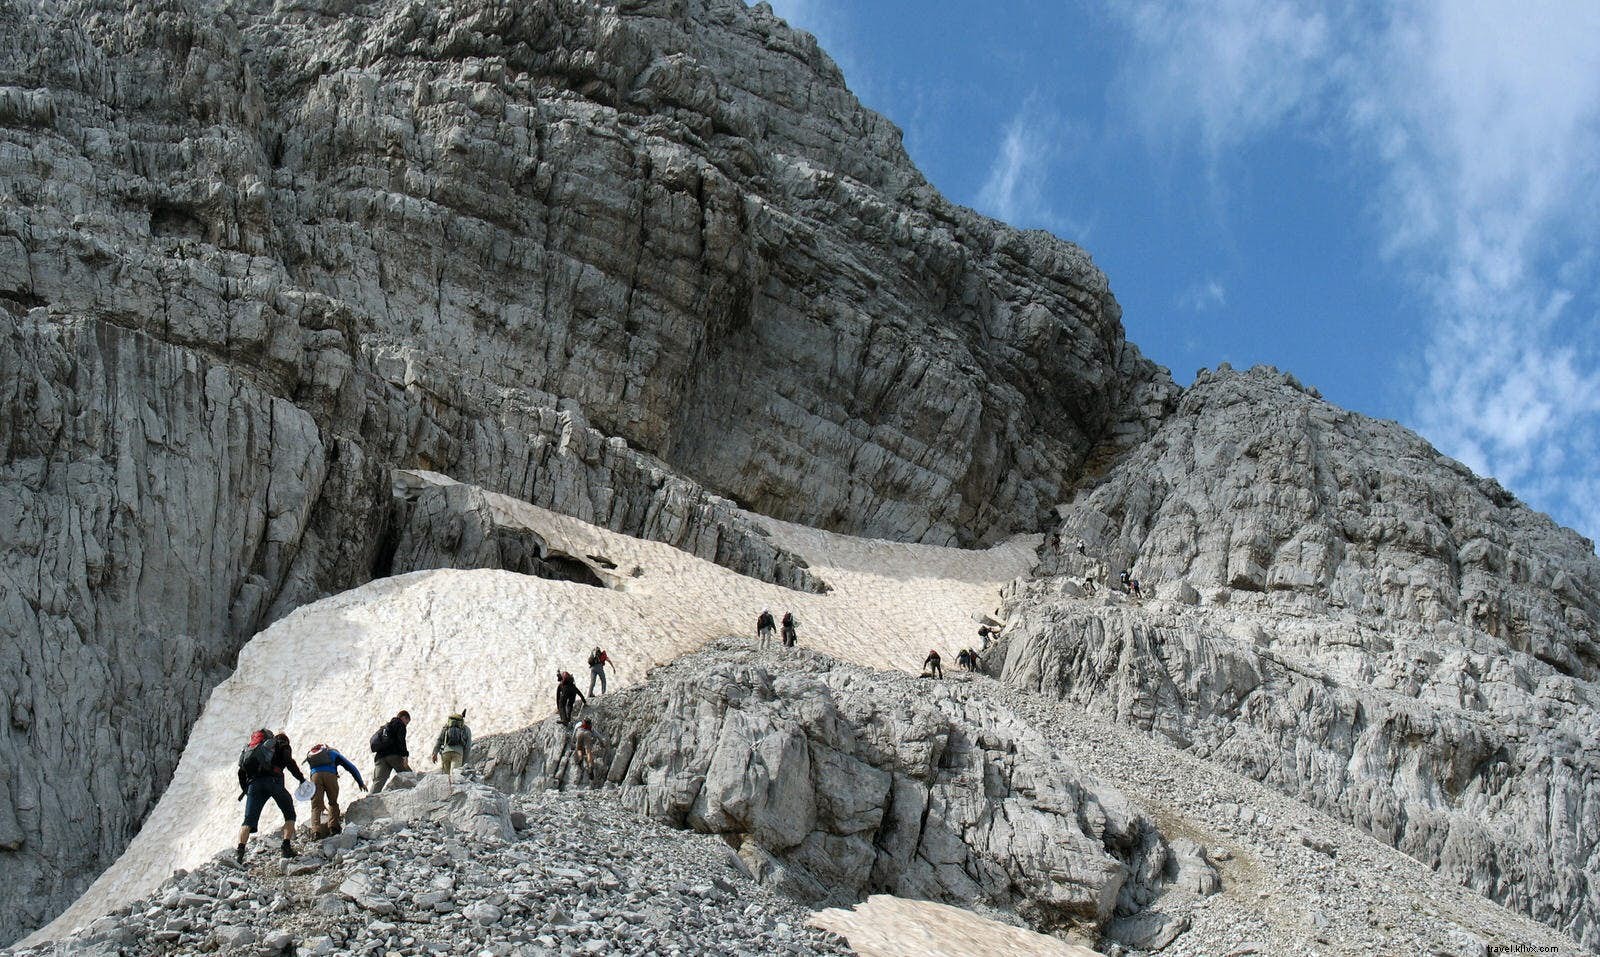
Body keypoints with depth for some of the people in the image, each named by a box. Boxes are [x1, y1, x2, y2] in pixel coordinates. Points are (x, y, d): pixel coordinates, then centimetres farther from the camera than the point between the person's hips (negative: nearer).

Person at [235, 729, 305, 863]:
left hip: (253, 783, 3)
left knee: (249, 821, 3)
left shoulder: (250, 746, 35)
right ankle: (287, 847, -2)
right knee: (289, 814, 13)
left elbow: (242, 771, 26)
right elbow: (289, 762, 0)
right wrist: (301, 778, 4)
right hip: (273, 780, -3)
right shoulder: (282, 745, 20)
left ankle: (239, 852, -16)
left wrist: (244, 789, 32)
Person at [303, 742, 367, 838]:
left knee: (316, 806, 1)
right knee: (333, 802, 17)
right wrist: (361, 783, 31)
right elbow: (351, 767, 26)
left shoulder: (310, 756, 40)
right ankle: (333, 826, 5)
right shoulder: (333, 753, 31)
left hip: (315, 776, 1)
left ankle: (316, 830, -17)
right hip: (330, 774, -1)